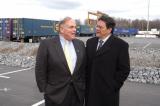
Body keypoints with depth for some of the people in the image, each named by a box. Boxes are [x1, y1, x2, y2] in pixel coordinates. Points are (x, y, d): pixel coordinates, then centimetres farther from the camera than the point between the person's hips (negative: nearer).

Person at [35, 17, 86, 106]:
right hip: (56, 95, -3)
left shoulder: (80, 44, 5)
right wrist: (45, 90, -5)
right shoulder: (47, 44, -8)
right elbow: (40, 70, -6)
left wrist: (83, 86, 7)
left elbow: (84, 67, 10)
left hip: (78, 93, 4)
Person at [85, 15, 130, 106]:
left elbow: (124, 69, -9)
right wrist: (86, 83, 5)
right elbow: (86, 64, 11)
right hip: (90, 89, 4)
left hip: (108, 91, -4)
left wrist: (113, 86, -10)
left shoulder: (120, 45, -9)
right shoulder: (90, 42, 6)